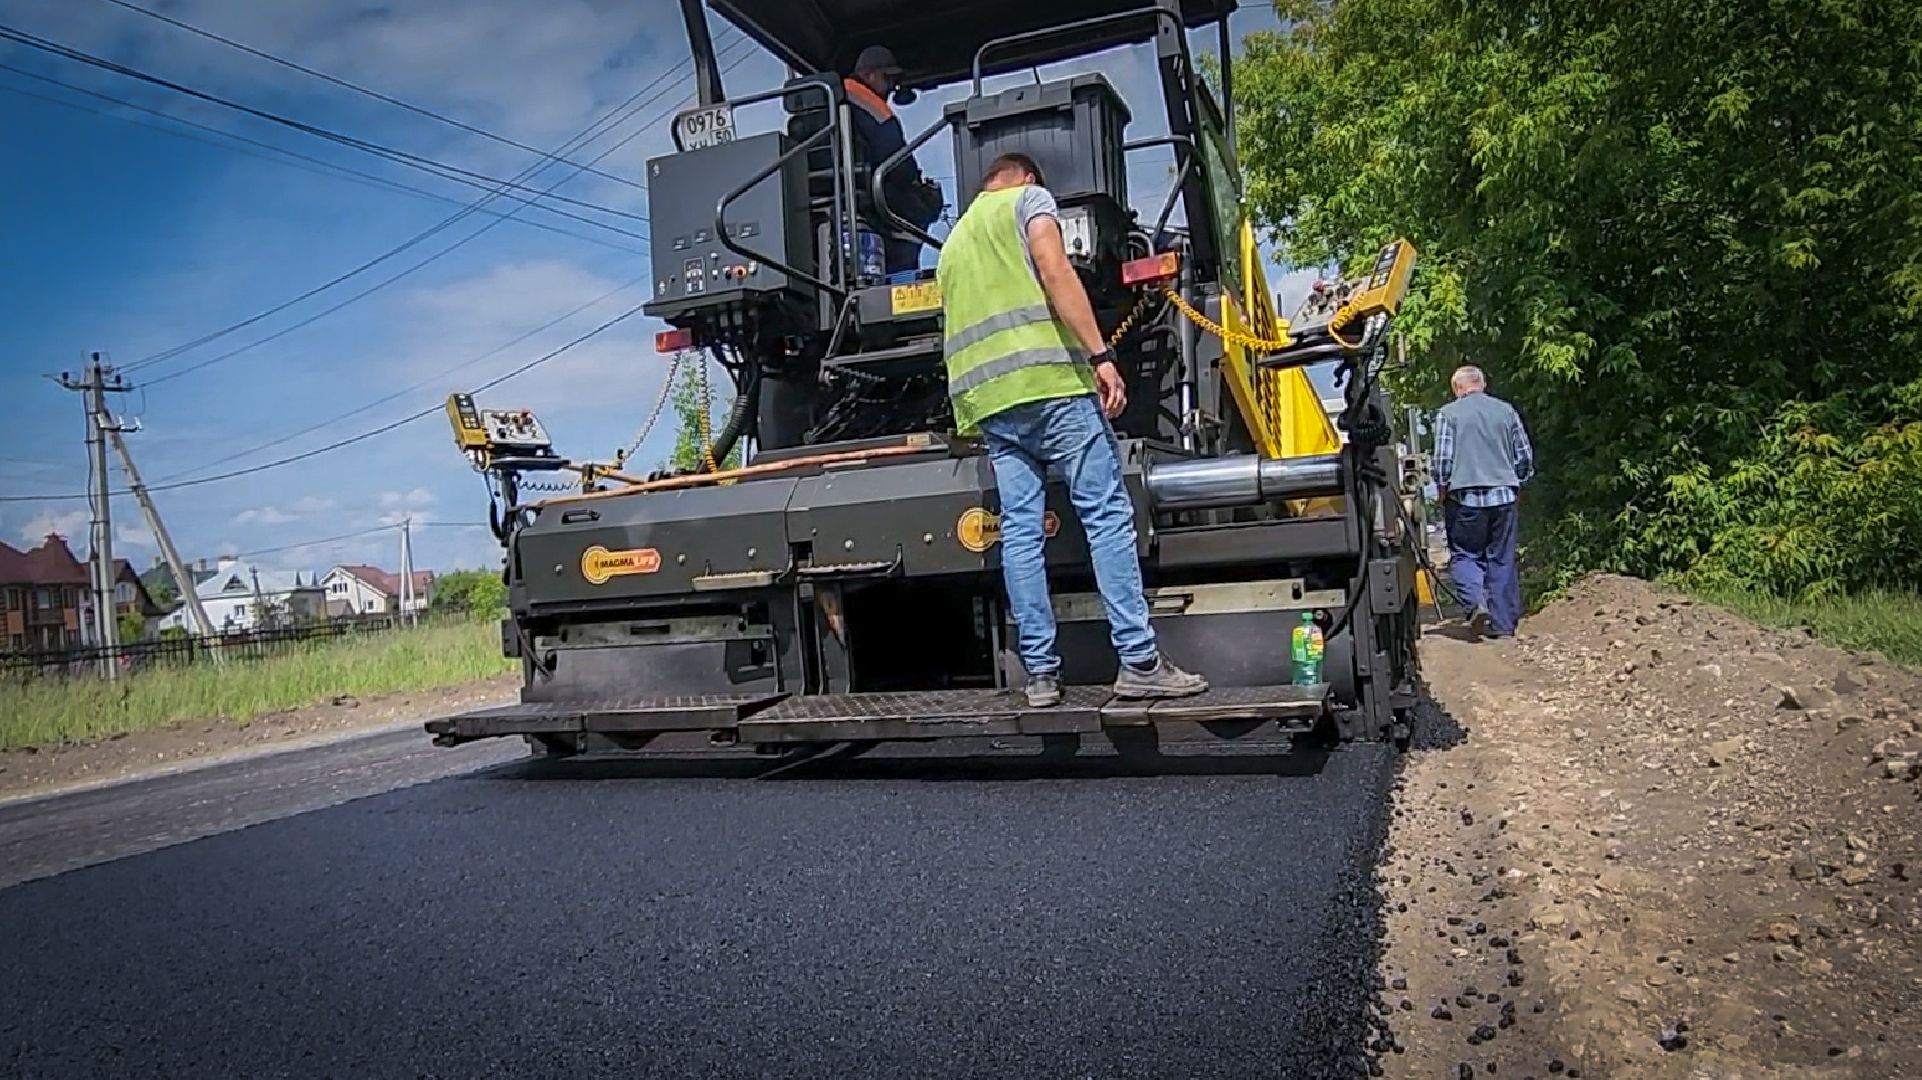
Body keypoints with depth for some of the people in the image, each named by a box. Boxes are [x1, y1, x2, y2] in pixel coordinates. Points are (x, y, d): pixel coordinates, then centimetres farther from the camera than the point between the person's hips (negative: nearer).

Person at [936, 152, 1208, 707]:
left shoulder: (955, 239, 31)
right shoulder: (1029, 198, 12)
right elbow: (1055, 271, -7)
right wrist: (1101, 355, -14)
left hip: (986, 400, 7)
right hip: (1047, 378, -7)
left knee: (1020, 532, 2)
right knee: (1107, 516, -6)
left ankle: (1040, 673, 1)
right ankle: (1139, 662, -9)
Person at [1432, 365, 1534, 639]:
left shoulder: (1448, 413, -2)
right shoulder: (1506, 410, 9)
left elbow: (1442, 460, -8)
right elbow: (1526, 456, 11)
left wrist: (1442, 491, 6)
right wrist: (1516, 486, 24)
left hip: (1465, 496, -3)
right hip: (1504, 495, 3)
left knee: (1464, 555, 7)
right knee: (1502, 559, 8)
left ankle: (1476, 601, -18)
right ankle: (1503, 623, 11)